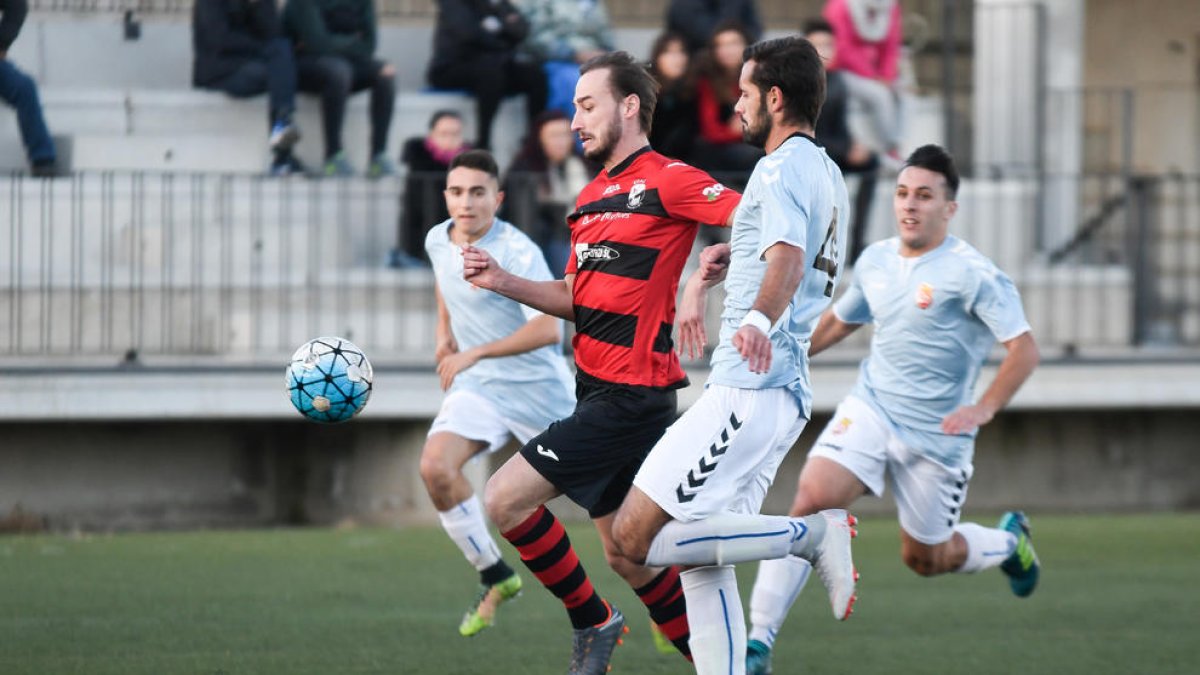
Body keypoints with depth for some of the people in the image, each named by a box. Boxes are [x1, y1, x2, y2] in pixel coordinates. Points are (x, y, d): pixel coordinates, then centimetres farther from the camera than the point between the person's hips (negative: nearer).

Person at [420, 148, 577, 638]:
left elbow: (548, 329, -29)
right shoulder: (438, 240, 0)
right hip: (478, 389, 5)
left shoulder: (518, 253, -21)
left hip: (539, 387, -5)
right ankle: (494, 578, -6)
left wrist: (475, 354, -27)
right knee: (436, 468, -22)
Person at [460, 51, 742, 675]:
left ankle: (591, 622, 2)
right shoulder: (590, 198, 17)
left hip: (630, 393, -9)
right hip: (598, 390, 9)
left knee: (506, 498, -13)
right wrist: (503, 282, 10)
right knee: (626, 556, 11)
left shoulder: (667, 181, -10)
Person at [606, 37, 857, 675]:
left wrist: (759, 319, -49)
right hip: (787, 392, 10)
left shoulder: (784, 167, -11)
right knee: (700, 561, 10)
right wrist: (702, 278, 51)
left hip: (747, 391, -10)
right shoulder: (824, 172, 19)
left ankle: (813, 533, -12)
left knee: (637, 535, -14)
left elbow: (786, 258, -32)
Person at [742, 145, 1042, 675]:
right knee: (812, 500, -21)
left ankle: (1009, 541, 45)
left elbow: (1024, 349, -15)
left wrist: (984, 410, -26)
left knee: (924, 559, 11)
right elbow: (838, 321, 25)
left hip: (935, 435, -3)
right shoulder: (875, 260, 6)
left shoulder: (972, 274, -13)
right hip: (869, 409, 3)